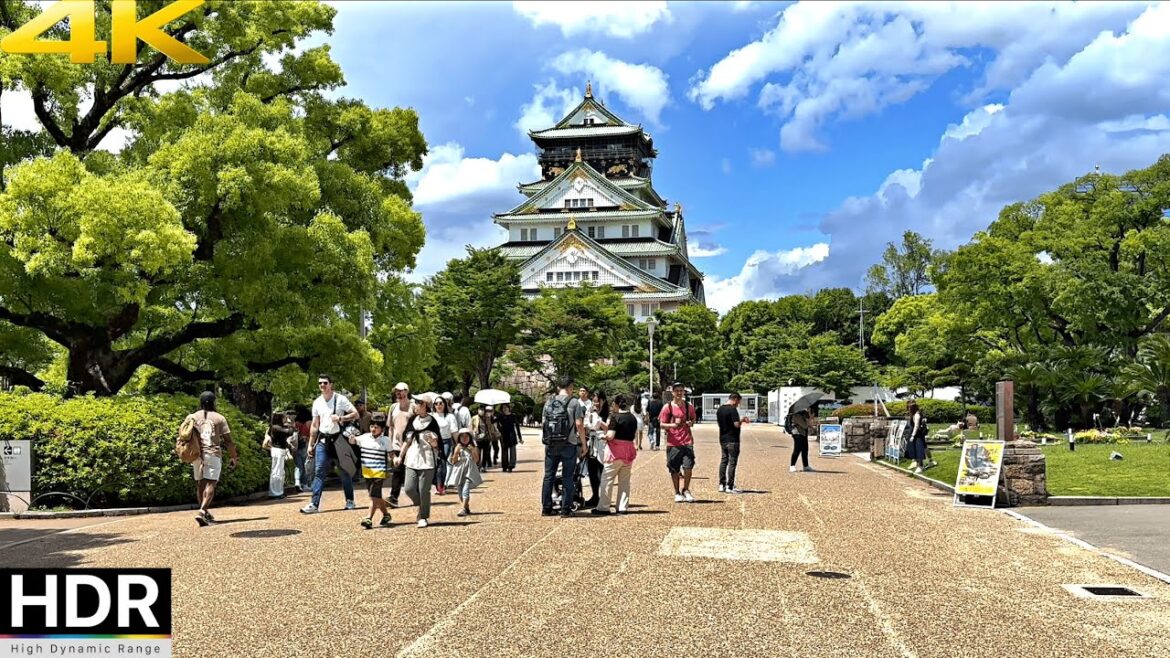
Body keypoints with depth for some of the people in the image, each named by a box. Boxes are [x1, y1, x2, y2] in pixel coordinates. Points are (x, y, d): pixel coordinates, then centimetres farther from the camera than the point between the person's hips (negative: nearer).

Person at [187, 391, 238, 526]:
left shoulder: (191, 417, 9)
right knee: (210, 484, -9)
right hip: (213, 454, -4)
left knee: (200, 484, 14)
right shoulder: (219, 418, 2)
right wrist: (233, 457, 9)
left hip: (196, 454, 4)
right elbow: (228, 440, 0)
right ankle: (202, 511, -25)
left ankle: (206, 513, 19)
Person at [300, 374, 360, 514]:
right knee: (319, 472, -6)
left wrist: (340, 418, -23)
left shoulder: (340, 399, -5)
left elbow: (355, 414, -7)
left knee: (345, 471, 7)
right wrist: (310, 444, 11)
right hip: (323, 440, 3)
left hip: (339, 439, -3)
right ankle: (314, 504, -9)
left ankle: (350, 501, 19)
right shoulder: (317, 402, 8)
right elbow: (315, 425, 14)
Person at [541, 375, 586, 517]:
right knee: (568, 477, 3)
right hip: (569, 445, -4)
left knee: (549, 476, 10)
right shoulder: (574, 402, -6)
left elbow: (544, 422, 12)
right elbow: (579, 425, -11)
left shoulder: (549, 402, 8)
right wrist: (583, 444, -4)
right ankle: (566, 509, 3)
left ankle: (546, 508, 11)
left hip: (551, 445, 4)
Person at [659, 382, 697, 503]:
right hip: (673, 443, -1)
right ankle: (677, 493, 20)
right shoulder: (667, 407, -2)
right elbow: (662, 424, -2)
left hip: (687, 442, 1)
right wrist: (673, 425, -20)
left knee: (688, 466, -8)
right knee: (674, 469, 5)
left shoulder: (689, 406, 6)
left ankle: (686, 490, 12)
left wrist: (691, 423, -4)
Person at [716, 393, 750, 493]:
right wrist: (742, 420, 0)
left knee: (723, 461, 13)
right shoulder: (733, 409, -16)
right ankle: (730, 486, -2)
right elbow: (736, 424, -22)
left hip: (723, 439, 8)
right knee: (732, 462, -3)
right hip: (732, 440, -8)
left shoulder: (720, 410, 10)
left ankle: (722, 484, 15)